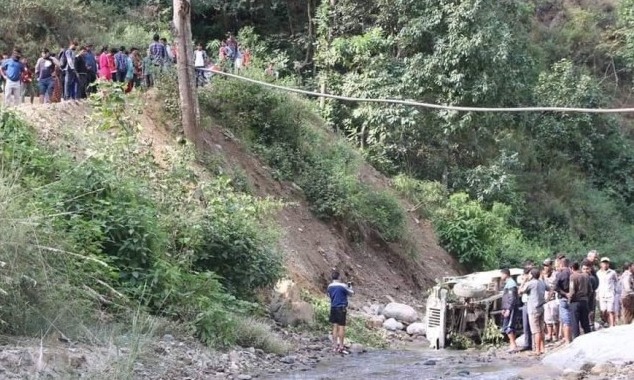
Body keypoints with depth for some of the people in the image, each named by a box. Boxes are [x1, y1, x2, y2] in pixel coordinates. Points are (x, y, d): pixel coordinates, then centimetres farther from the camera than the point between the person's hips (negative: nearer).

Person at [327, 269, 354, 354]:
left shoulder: (330, 286, 5)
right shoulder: (342, 286, -13)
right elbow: (351, 293, -2)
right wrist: (350, 286, 18)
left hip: (333, 308, 6)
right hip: (341, 308, -6)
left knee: (335, 326, 10)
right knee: (341, 327, -2)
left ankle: (335, 346, 11)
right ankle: (341, 347, -2)